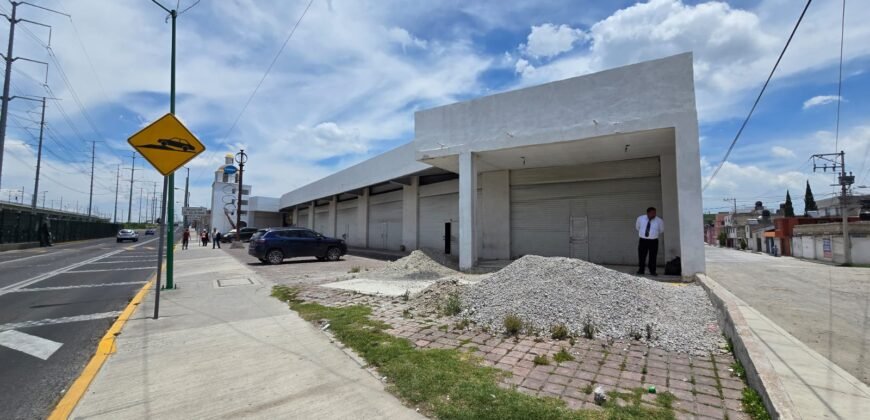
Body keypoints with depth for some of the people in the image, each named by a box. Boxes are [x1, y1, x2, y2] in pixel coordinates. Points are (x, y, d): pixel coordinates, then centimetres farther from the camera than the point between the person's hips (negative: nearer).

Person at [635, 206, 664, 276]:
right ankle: (641, 271, 15)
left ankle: (652, 271, 14)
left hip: (653, 241, -1)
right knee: (641, 256, 3)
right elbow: (637, 227, 19)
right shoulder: (640, 218, 0)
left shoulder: (659, 221, -2)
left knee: (653, 257, 2)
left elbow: (661, 230, 15)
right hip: (643, 240, 1)